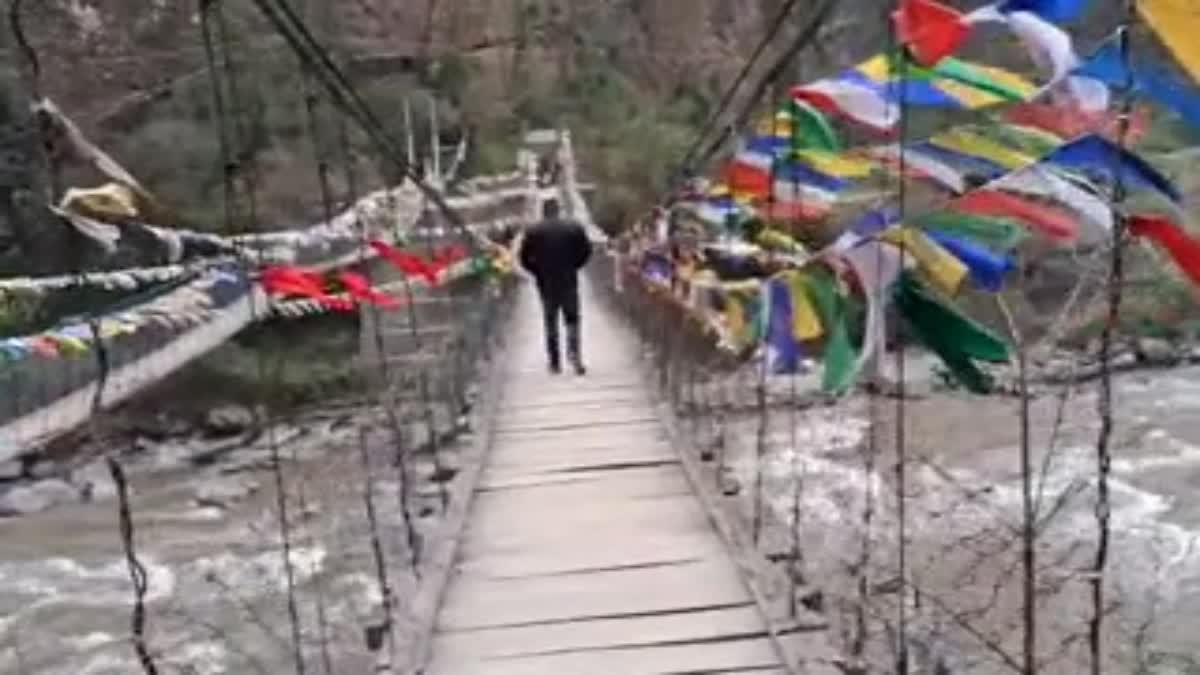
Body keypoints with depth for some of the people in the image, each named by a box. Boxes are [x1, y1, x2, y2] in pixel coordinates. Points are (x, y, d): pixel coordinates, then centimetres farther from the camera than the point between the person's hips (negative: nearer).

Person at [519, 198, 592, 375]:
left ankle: (554, 362, 11)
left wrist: (538, 271, 9)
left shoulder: (533, 232, -3)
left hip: (546, 283, 0)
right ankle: (574, 353, -12)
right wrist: (573, 266, 10)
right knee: (572, 319, 8)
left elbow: (525, 258, -5)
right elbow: (586, 251, -2)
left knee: (550, 322, 11)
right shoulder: (574, 228, -1)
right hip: (569, 281, 0)